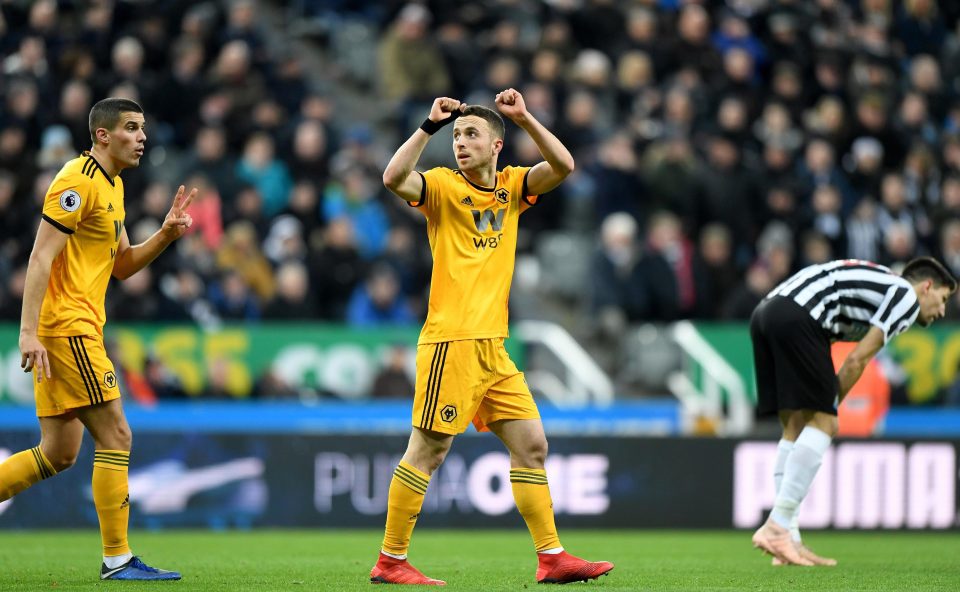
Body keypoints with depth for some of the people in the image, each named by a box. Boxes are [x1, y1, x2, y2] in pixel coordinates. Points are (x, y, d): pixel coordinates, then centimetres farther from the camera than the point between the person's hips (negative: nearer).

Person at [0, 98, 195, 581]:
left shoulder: (112, 186, 18)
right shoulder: (78, 181, -12)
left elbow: (121, 266, 22)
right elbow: (41, 257, -18)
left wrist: (165, 235, 5)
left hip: (78, 328, 10)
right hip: (66, 325, -10)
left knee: (59, 453, 10)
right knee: (115, 437, -8)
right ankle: (117, 559, -5)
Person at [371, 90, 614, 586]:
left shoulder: (512, 186, 12)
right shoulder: (443, 186, -3)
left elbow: (563, 166, -2)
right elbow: (394, 179, -21)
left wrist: (525, 118, -9)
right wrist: (430, 126, -22)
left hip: (493, 347, 6)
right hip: (451, 341, -6)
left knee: (531, 446, 6)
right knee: (427, 451, -5)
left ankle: (551, 558, 10)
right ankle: (390, 560, 1)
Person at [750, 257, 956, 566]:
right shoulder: (907, 296, 6)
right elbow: (857, 359, -1)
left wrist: (825, 408, 20)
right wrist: (831, 407, 8)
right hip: (796, 317, -9)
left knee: (795, 429, 10)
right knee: (820, 423, -5)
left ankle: (788, 540, 6)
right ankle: (778, 526, -12)